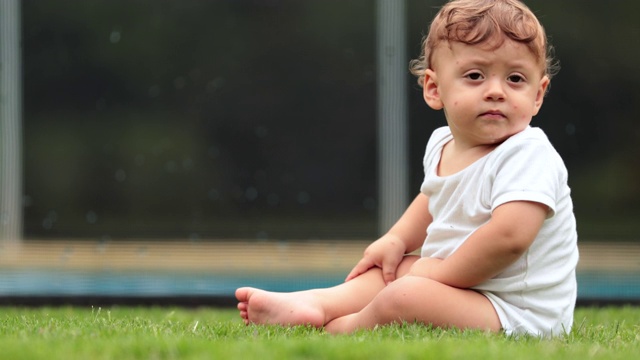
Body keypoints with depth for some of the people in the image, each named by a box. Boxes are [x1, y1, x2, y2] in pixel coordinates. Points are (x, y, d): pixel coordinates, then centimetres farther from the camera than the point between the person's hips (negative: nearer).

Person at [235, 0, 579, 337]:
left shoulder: (530, 156, -20)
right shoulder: (442, 146, 9)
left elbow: (508, 236, -33)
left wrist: (440, 273, -21)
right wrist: (396, 240, 14)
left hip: (518, 314, -10)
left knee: (404, 296, -27)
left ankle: (337, 330, -3)